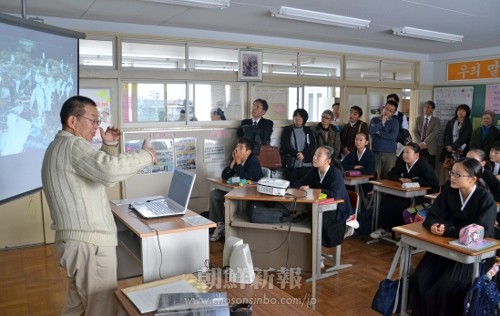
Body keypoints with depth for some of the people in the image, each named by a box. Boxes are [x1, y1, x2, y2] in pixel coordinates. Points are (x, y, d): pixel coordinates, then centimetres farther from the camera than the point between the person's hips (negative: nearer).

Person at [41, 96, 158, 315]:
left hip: (76, 239, 11)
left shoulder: (60, 147, 16)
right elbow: (110, 170, -36)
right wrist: (146, 155, -22)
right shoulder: (73, 146, -17)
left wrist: (110, 147, 8)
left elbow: (99, 171, 23)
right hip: (89, 243, -11)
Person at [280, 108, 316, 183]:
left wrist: (304, 155, -13)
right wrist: (297, 154, -13)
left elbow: (313, 145, 4)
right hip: (290, 164, -1)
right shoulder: (287, 129, 11)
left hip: (305, 164, 1)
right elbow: (285, 145, 0)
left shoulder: (308, 131, 14)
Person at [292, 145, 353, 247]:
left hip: (338, 211, -6)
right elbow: (296, 183, 7)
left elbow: (334, 195, -34)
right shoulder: (314, 171, 1)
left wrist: (312, 191, -26)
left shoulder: (336, 173, -18)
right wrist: (301, 187, -18)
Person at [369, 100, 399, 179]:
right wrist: (382, 123, -8)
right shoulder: (374, 120, 9)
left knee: (388, 177, -2)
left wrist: (379, 133, -3)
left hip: (390, 153, -1)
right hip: (376, 152, 1)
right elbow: (371, 131, -10)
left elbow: (393, 136, -10)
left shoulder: (395, 122, 6)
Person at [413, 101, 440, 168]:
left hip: (430, 148, -2)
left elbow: (434, 133, -9)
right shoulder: (419, 119, 13)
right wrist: (420, 143, -10)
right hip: (419, 147, 2)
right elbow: (415, 132, 4)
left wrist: (424, 143, -18)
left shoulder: (436, 120, 4)